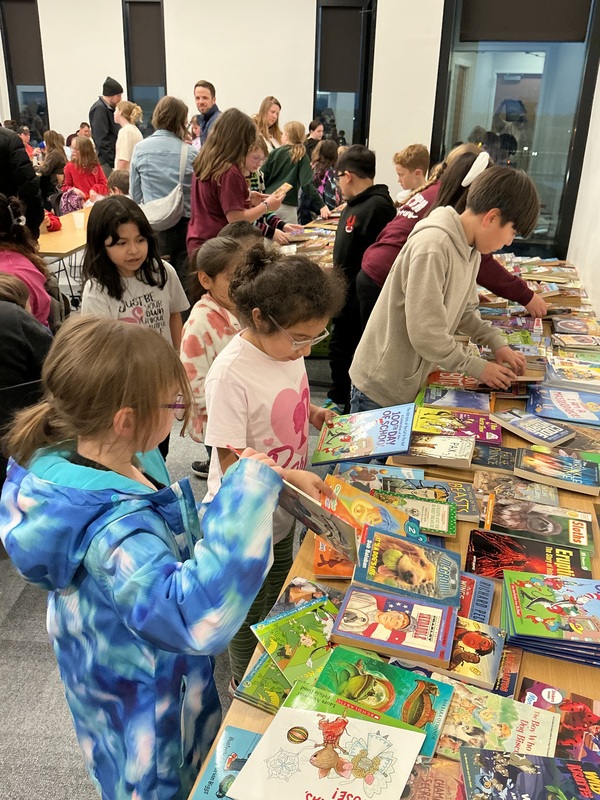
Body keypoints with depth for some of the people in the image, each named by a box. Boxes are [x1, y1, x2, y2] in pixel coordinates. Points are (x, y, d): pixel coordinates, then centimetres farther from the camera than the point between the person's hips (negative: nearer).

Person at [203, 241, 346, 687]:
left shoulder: (286, 345, -9)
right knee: (249, 608, 18)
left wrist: (312, 413, -4)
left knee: (280, 595, 30)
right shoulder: (231, 374, -32)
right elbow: (233, 464, -27)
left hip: (284, 510, 7)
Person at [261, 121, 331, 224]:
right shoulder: (302, 157, 0)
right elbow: (307, 184, -11)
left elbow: (262, 178, 4)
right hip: (287, 205, -3)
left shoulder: (274, 153, 6)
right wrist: (321, 205, -14)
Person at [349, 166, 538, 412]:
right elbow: (426, 335, -27)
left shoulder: (470, 248, 4)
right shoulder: (432, 247, -27)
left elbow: (465, 310, 15)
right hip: (382, 388, -8)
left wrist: (497, 343, 0)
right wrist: (479, 367, -15)